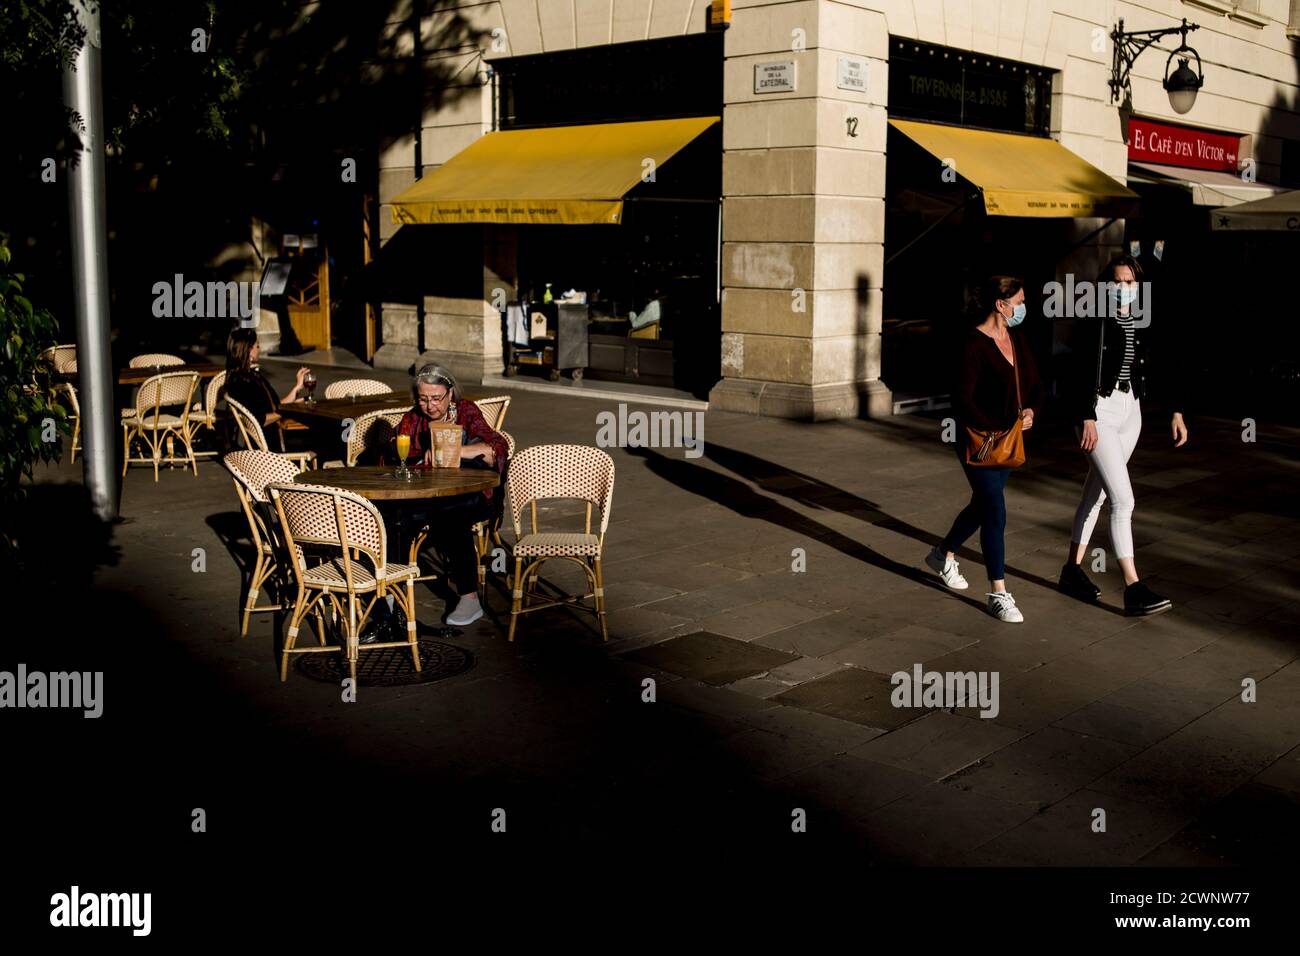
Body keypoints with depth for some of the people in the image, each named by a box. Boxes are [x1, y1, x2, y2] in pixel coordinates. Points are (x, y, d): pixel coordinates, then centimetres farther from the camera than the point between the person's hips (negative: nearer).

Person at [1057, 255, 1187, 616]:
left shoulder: (1144, 322, 6)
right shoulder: (1093, 320, -11)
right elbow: (1082, 372, -15)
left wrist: (1177, 412, 6)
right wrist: (1087, 418, -21)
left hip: (1130, 410, 6)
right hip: (1098, 410, -6)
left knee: (1096, 493, 14)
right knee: (1123, 498, -12)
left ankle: (1072, 570, 26)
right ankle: (1133, 589, -11)